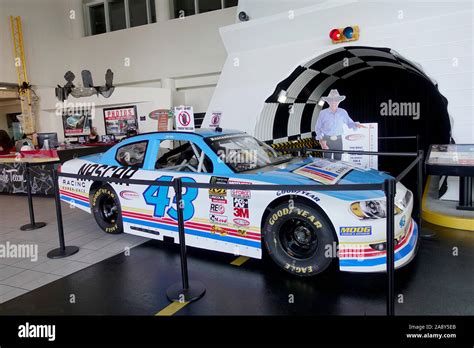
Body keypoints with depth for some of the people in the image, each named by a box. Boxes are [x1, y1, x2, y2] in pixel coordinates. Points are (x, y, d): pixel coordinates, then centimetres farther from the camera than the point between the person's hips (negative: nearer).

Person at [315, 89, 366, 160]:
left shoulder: (343, 112, 2)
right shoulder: (323, 113, -4)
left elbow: (349, 123, 12)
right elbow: (318, 128, 2)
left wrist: (356, 125, -11)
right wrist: (321, 140, -10)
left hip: (338, 140, 2)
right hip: (327, 140, -2)